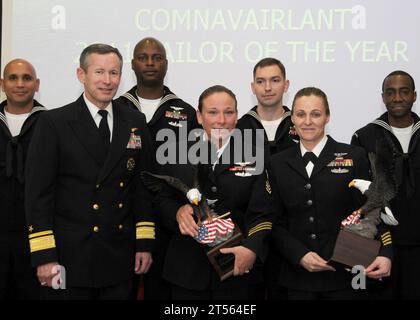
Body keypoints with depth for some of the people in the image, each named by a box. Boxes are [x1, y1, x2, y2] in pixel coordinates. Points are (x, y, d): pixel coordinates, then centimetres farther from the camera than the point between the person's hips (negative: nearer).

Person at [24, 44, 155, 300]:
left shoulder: (136, 123, 6)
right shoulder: (53, 123, -5)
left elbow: (143, 185, 8)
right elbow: (38, 192, -7)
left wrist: (145, 244, 4)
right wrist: (43, 256, -12)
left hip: (120, 259, 3)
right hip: (69, 258, -3)